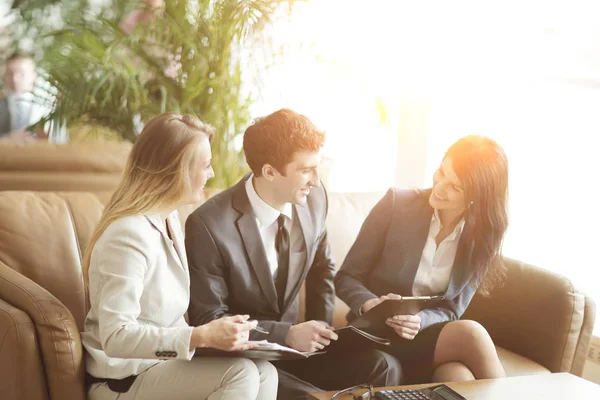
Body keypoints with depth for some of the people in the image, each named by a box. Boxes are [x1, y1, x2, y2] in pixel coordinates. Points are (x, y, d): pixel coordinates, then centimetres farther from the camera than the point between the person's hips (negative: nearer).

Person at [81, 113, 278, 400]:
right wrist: (202, 336, -33)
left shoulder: (169, 219, 6)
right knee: (240, 373, -24)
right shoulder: (129, 234, -23)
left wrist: (211, 331, -3)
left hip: (159, 362, 8)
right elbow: (116, 337, -29)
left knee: (264, 373, -10)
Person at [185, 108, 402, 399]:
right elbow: (209, 320, -15)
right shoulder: (209, 225, -21)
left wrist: (320, 330, 0)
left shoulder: (313, 199, -5)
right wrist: (286, 334, -24)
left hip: (293, 343, 5)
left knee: (383, 368, -15)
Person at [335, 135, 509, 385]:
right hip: (378, 335, -3)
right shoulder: (397, 204, -10)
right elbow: (346, 278, -6)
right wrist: (372, 305, -28)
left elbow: (451, 312, -1)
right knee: (471, 335, -29)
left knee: (461, 380, -33)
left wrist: (420, 320, -23)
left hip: (426, 333, 3)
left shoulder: (481, 236, -1)